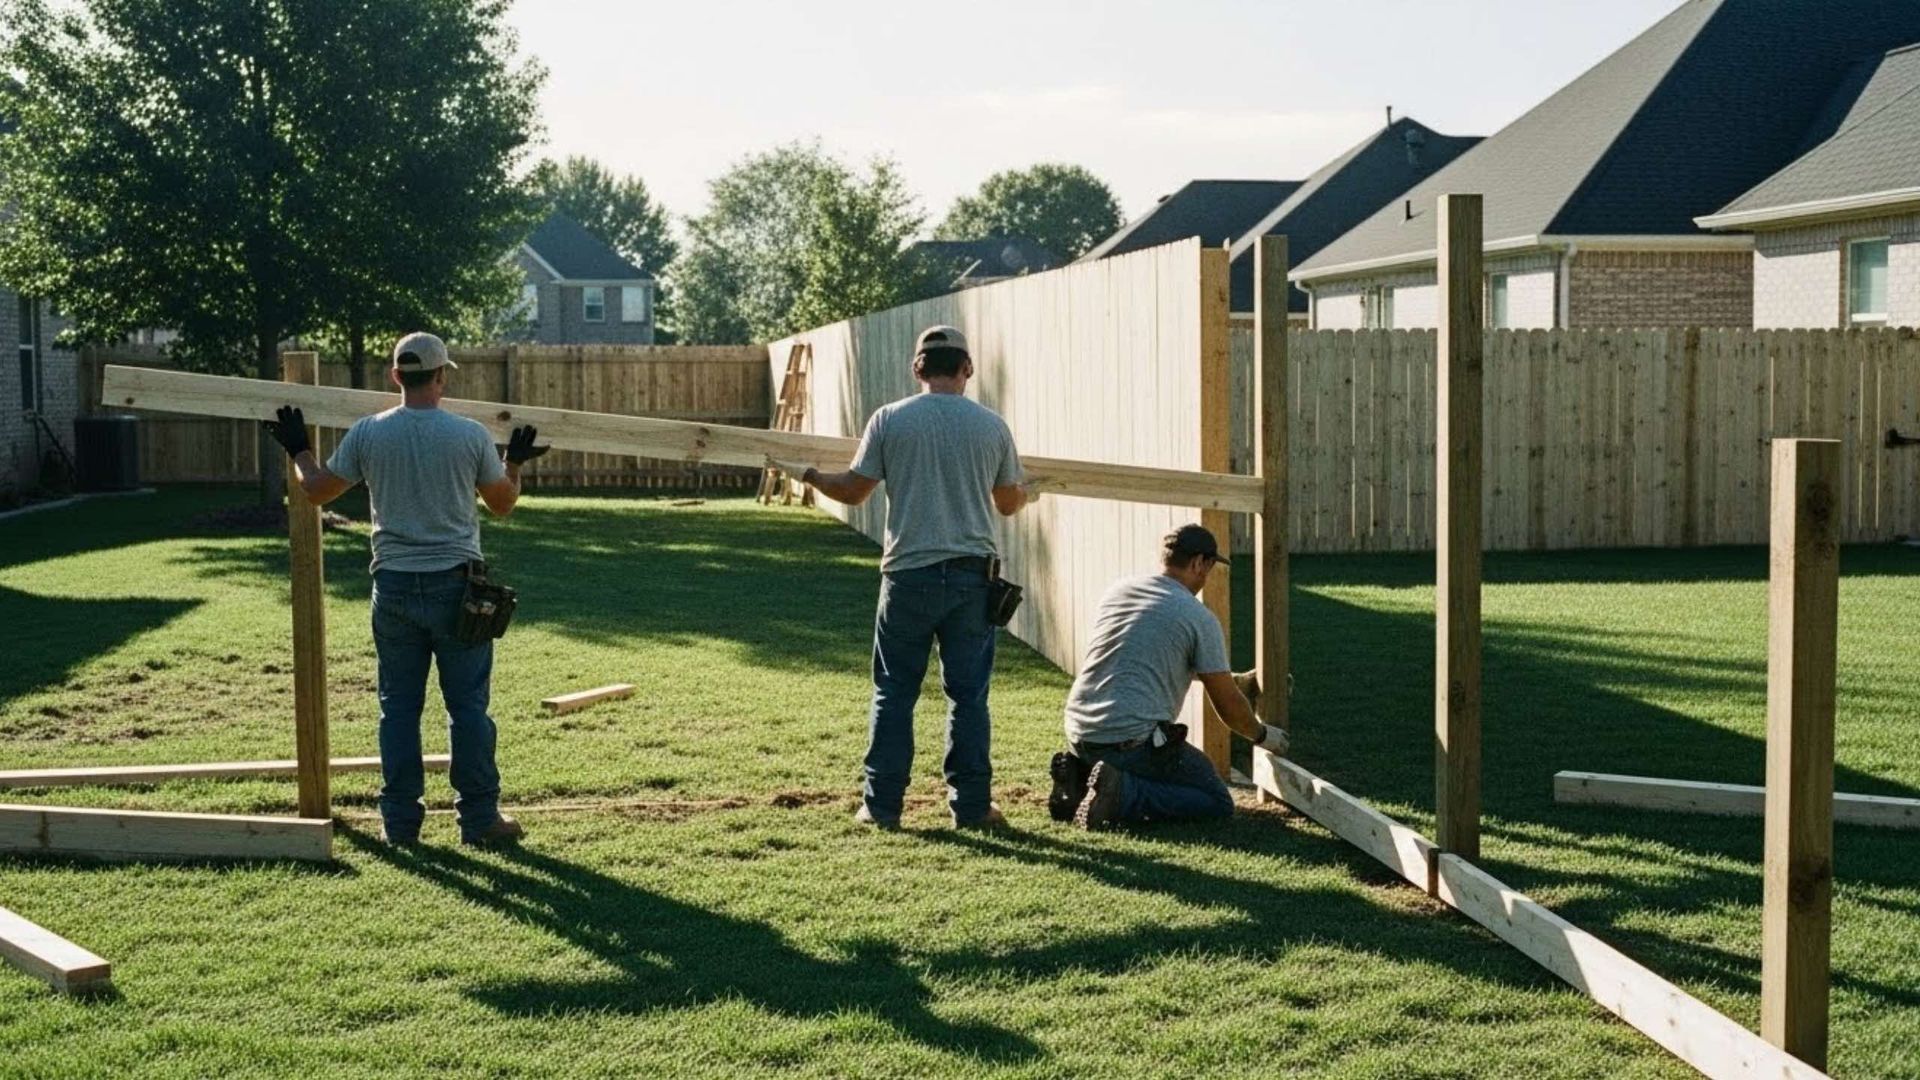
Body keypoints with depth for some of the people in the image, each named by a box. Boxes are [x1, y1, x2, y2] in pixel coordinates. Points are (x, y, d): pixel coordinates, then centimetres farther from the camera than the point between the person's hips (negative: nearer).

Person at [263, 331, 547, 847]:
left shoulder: (367, 433, -2)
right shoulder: (470, 435, -5)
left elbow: (317, 490, 9)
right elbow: (502, 502, 9)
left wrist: (297, 450, 28)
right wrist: (516, 462, 28)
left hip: (394, 586, 2)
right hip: (455, 584, -2)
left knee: (398, 706, 9)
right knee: (468, 705, 4)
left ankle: (400, 820, 12)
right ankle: (480, 818, 8)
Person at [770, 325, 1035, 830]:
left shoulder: (890, 419, -3)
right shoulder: (991, 425, 2)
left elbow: (853, 491, 4)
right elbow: (1008, 504, 12)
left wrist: (805, 474, 23)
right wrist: (1029, 493, 36)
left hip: (909, 574, -1)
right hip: (972, 575, 1)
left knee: (893, 693, 8)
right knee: (968, 694, 7)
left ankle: (882, 804, 11)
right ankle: (971, 805, 11)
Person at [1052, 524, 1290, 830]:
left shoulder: (1118, 590, 13)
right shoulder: (1199, 618, -5)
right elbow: (1228, 706, 1)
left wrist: (1236, 680, 37)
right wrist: (1262, 735, 23)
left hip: (1079, 732, 7)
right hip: (1131, 740, -7)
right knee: (1218, 803, 5)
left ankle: (1080, 776, 6)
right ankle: (1123, 793, -15)